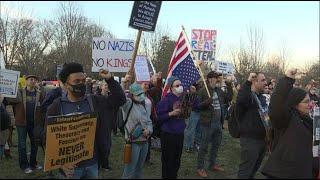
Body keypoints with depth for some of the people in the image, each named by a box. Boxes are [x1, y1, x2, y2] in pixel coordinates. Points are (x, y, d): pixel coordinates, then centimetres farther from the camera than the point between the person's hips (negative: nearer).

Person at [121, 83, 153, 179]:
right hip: (134, 142, -6)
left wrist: (149, 130, -5)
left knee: (139, 168, 21)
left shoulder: (145, 105, 9)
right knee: (130, 170, 3)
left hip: (145, 141, 6)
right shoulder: (128, 104, -10)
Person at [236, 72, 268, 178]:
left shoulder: (262, 97, 14)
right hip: (250, 139, -8)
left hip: (263, 138, 9)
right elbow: (240, 100, -39)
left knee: (254, 169, 21)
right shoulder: (248, 94, -13)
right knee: (245, 170, 0)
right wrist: (248, 82, -36)